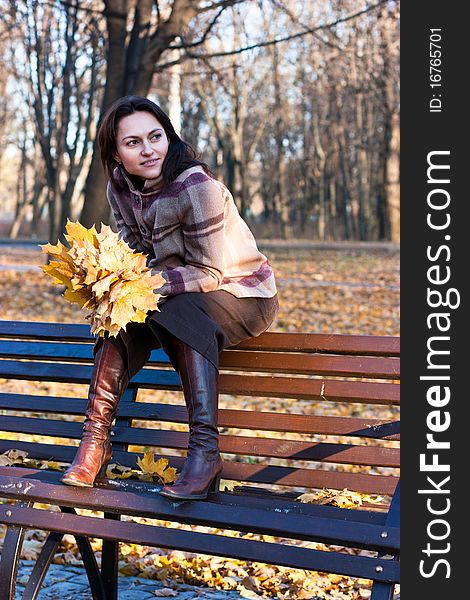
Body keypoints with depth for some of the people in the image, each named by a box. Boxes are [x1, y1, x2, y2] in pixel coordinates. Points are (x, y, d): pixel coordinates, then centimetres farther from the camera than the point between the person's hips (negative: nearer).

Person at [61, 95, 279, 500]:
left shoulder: (196, 185, -25)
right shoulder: (120, 186, -4)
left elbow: (208, 274, -23)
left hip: (241, 296, -5)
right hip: (173, 301, 6)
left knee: (183, 308, -36)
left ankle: (205, 449, -38)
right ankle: (96, 438, -26)